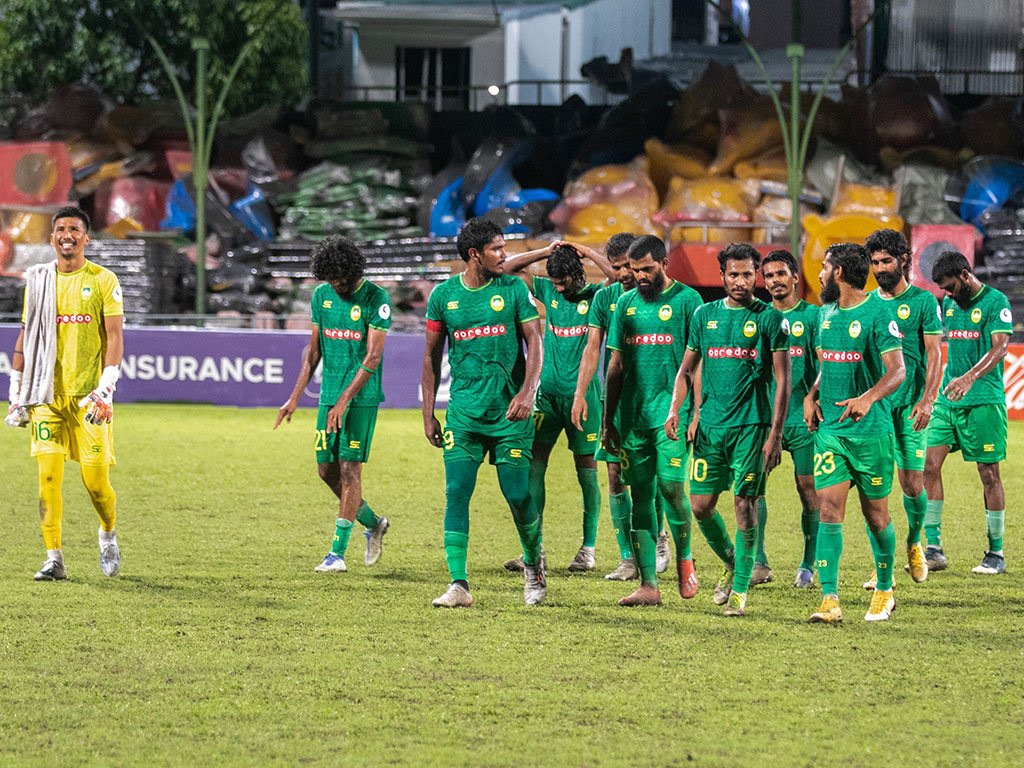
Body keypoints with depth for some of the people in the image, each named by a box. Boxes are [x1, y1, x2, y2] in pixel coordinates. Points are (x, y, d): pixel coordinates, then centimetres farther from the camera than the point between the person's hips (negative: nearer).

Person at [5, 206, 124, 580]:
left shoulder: (104, 281, 0)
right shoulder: (38, 281, 10)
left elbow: (115, 337, -4)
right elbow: (25, 337, 14)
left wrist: (105, 390, -14)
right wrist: (16, 393, 10)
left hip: (88, 394, -2)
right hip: (48, 392, 3)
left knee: (95, 479, -4)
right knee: (48, 474, -8)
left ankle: (108, 533, 26)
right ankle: (54, 559, -5)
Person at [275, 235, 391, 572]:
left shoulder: (375, 298, -12)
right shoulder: (322, 295, 6)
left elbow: (373, 357, -15)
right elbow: (314, 350, 12)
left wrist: (344, 401, -21)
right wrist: (295, 398, 5)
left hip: (362, 396, -6)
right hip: (330, 394, 6)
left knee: (349, 469, -8)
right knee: (327, 470, 6)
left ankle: (337, 553, -5)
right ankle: (373, 524, 27)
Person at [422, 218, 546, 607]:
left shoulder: (513, 289, 1)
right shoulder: (443, 295, 4)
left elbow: (534, 341, -1)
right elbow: (432, 355, 11)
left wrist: (528, 391, -16)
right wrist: (428, 415, 8)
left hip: (509, 412, -1)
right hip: (463, 411, 1)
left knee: (518, 496, -2)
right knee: (456, 494, -9)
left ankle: (534, 565, 25)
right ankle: (459, 585, -9)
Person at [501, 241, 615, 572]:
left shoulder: (596, 296, -2)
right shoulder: (546, 290, 9)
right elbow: (507, 270, 6)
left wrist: (588, 252, -14)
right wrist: (546, 252, -2)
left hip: (583, 395, -3)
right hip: (547, 392, 3)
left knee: (586, 469, 2)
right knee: (534, 465, -3)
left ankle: (588, 548, 10)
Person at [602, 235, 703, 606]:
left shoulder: (686, 300, -1)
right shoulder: (626, 303, 13)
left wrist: (697, 411, -9)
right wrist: (608, 419, 14)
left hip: (672, 411, -5)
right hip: (633, 414, 5)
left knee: (671, 485, -17)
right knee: (641, 495, 3)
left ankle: (684, 558, 9)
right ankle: (648, 585, 5)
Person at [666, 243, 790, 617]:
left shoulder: (769, 318, -1)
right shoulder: (705, 315, 11)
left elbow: (782, 380, -2)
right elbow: (687, 368, 18)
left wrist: (775, 433, -9)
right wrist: (674, 409, 1)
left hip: (752, 425, -4)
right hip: (710, 424, 4)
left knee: (745, 506, -7)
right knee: (701, 505, 3)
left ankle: (740, 590, -1)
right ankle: (732, 563, 27)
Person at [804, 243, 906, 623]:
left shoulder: (877, 314, -9)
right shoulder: (826, 313, 12)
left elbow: (897, 370, -14)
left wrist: (868, 398, -31)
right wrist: (811, 396, 6)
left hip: (871, 429, -5)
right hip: (829, 427, 5)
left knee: (875, 514, 6)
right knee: (829, 507, -8)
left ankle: (884, 591, 25)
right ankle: (829, 599, -13)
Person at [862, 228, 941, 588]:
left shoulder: (923, 301, 1)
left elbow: (934, 355, -2)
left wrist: (927, 401, -13)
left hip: (910, 406, -3)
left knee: (913, 484, -3)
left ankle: (914, 543, 26)